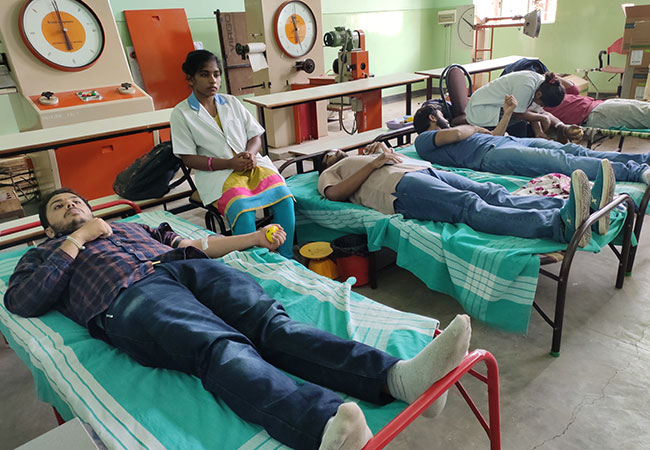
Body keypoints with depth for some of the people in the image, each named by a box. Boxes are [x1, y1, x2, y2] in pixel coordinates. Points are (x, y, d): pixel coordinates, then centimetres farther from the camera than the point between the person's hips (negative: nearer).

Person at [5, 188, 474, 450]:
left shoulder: (135, 226, 41)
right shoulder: (43, 255, 33)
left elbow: (194, 245, 31)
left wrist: (257, 237, 18)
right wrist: (78, 240, 12)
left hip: (189, 268, 4)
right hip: (131, 295, -3)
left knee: (270, 322, -27)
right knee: (222, 347, -36)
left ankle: (399, 375, -47)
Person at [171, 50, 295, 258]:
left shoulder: (231, 102, 18)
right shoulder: (181, 114, 4)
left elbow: (255, 136, 16)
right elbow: (188, 158, -2)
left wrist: (250, 153, -9)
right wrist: (229, 163, -14)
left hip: (252, 164, 4)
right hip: (218, 173, -4)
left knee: (283, 195, -24)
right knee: (242, 210, -34)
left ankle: (286, 258, -13)